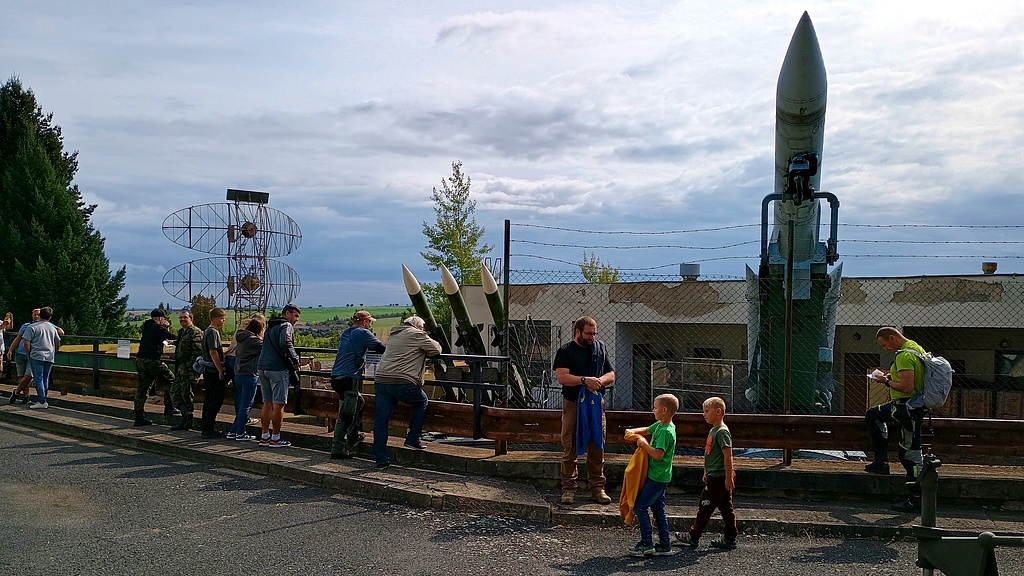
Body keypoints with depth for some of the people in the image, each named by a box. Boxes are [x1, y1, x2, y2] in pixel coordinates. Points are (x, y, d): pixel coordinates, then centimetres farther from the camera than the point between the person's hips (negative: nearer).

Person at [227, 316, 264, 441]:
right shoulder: (253, 340, -15)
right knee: (246, 405, -1)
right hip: (249, 375, -9)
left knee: (241, 405, 15)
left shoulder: (241, 338, 11)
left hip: (238, 374, 9)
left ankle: (233, 431, 18)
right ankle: (240, 433, 4)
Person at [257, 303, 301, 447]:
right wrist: (295, 360, -9)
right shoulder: (286, 326, -7)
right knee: (279, 404, -3)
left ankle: (264, 436, 14)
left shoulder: (270, 326, 22)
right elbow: (286, 344, -23)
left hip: (262, 367, 9)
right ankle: (275, 438, -1)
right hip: (278, 368, -9)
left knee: (267, 403, 12)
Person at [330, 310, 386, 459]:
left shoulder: (346, 332, 18)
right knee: (346, 415, -6)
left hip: (336, 376, 9)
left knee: (359, 403, 25)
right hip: (349, 378, -9)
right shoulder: (363, 333, -7)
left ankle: (354, 436, 34)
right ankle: (338, 449, -5)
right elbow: (381, 348, -5)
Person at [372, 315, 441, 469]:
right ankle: (413, 439, 16)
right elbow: (436, 349, 4)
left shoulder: (393, 335, 23)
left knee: (381, 420, 7)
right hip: (403, 382, -6)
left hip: (381, 380, 6)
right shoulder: (417, 335, 2)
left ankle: (380, 459, 8)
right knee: (421, 402, 20)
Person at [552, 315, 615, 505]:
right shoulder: (565, 351, -2)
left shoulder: (600, 348, 12)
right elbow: (562, 377, -14)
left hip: (596, 403, 4)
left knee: (597, 447, 6)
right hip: (573, 403, -3)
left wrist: (601, 380, -8)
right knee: (570, 448, 1)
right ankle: (568, 488, 9)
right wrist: (584, 380, -24)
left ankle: (597, 487, 15)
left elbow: (611, 375, 14)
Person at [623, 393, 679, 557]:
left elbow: (658, 455, -28)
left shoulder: (666, 431, -21)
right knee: (658, 509, 13)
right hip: (660, 476, 9)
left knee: (640, 506, -5)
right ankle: (665, 545, 17)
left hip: (657, 477, -9)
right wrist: (633, 432, 6)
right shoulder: (659, 425, 8)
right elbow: (647, 430, 25)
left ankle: (647, 544, -1)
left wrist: (643, 443, -16)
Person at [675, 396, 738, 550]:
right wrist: (707, 472, 26)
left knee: (705, 507, -1)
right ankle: (730, 539, 16)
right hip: (714, 476, 10)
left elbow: (728, 455, -22)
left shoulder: (722, 431, -18)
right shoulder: (713, 430, 13)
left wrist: (729, 477, -23)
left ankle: (693, 536, 8)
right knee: (726, 508, 11)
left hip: (718, 478, -10)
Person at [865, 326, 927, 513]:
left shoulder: (904, 356, -22)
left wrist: (886, 381, -13)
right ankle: (881, 462, 26)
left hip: (908, 409, -11)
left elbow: (907, 387, -29)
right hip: (901, 404, 11)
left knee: (911, 455, -6)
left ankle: (916, 499, 0)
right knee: (872, 415, 26)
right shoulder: (916, 347, 10)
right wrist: (891, 376, 12)